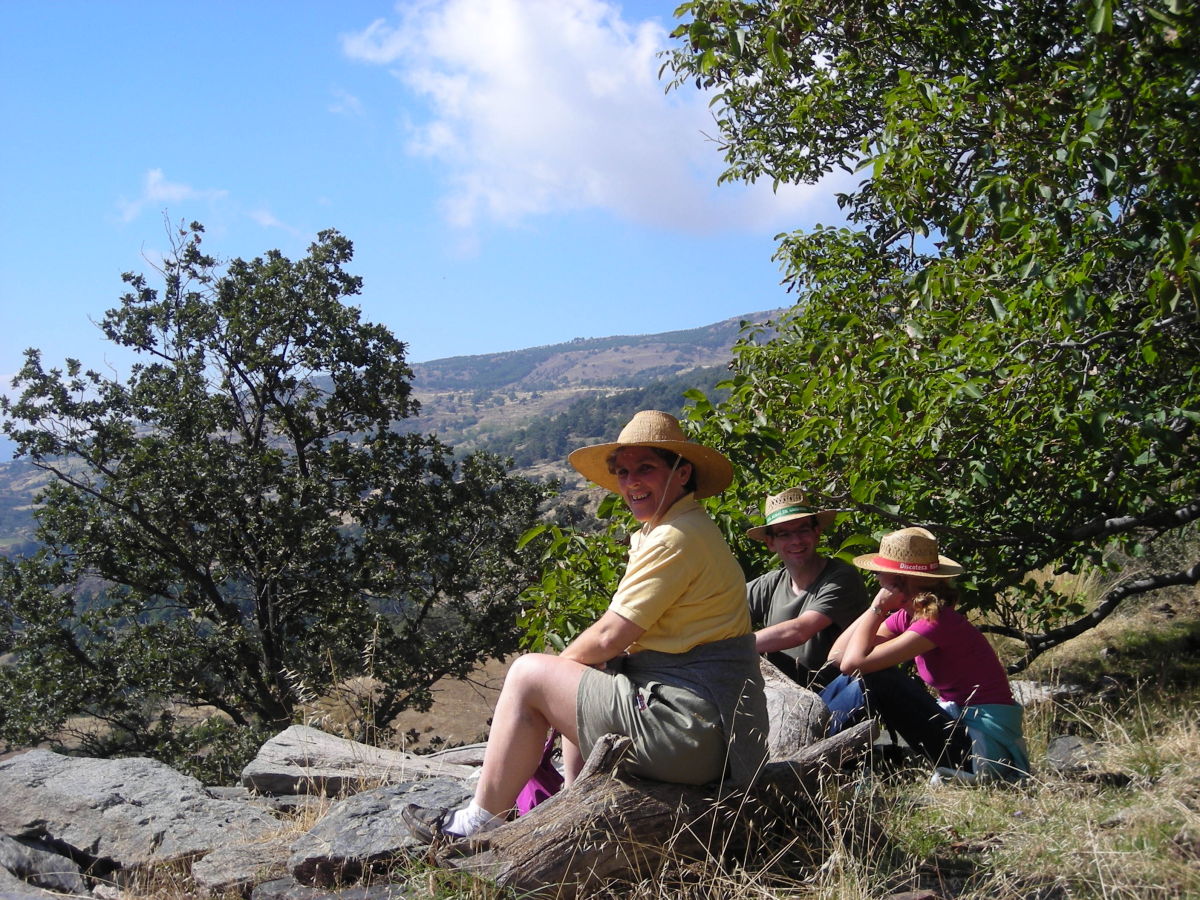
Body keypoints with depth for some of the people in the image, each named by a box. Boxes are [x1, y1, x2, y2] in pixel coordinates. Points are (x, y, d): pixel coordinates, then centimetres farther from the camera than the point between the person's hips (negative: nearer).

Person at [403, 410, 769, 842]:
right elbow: (626, 639, 18)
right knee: (580, 681, 28)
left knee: (529, 675, -4)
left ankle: (479, 824, 9)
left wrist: (552, 668, 4)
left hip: (687, 732, -11)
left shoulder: (677, 538, -16)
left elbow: (608, 637, -15)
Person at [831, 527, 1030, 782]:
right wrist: (879, 608, -4)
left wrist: (877, 607, -17)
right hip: (957, 720, 9)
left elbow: (853, 663, -29)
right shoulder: (907, 616, 3)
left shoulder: (937, 623, -23)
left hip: (985, 740, -9)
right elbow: (838, 653, -2)